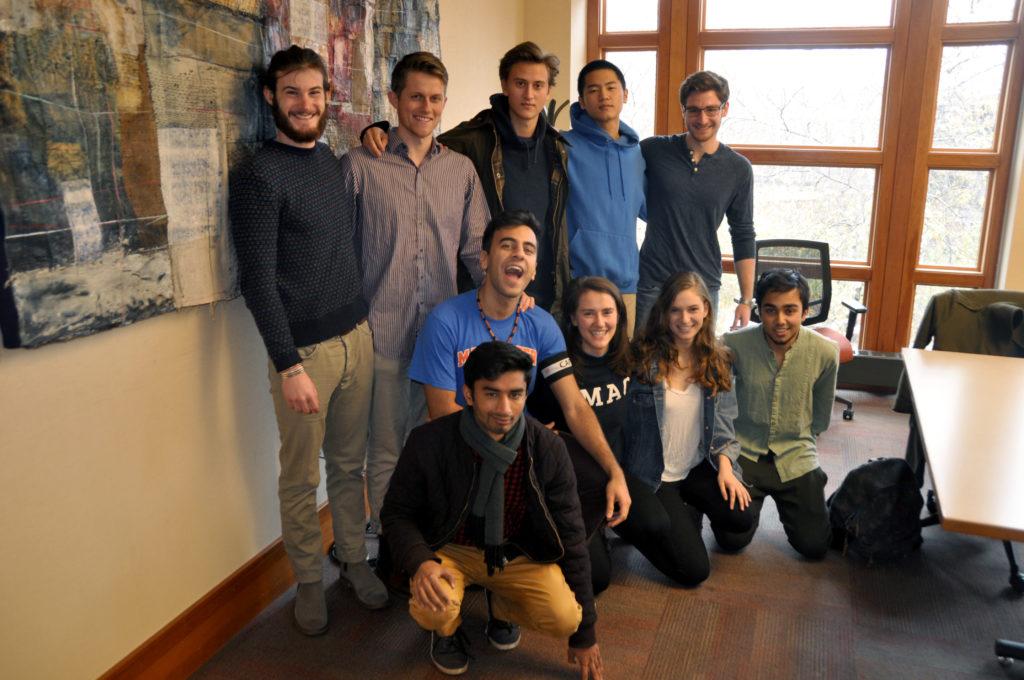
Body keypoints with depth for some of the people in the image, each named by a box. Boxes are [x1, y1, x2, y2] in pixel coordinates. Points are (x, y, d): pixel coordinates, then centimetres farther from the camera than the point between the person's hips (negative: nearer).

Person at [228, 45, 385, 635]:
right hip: (305, 349, -5)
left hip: (358, 338, 6)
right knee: (302, 478, 8)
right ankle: (309, 580, 27)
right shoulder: (259, 176, -9)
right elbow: (258, 280, -14)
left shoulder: (338, 161, 11)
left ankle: (355, 559, 34)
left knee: (350, 464, 17)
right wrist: (289, 366, -17)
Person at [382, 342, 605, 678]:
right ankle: (447, 628, 9)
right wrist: (420, 562, -30)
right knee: (432, 610, -32)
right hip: (450, 548, -1)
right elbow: (397, 513, -6)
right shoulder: (429, 442, -20)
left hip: (517, 552, 1)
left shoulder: (548, 449, -17)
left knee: (564, 618, -23)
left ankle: (500, 606, 12)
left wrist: (584, 633, -3)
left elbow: (570, 537, -8)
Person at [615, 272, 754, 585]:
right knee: (694, 570, -9)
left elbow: (723, 422, 5)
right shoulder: (643, 357, -15)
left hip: (698, 468, 5)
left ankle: (690, 512, 11)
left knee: (742, 516, -22)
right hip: (652, 476, -4)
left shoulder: (717, 361, 2)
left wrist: (725, 464, -8)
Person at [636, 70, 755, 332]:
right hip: (651, 283, -1)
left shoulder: (738, 169, 3)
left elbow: (743, 236, 7)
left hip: (704, 288, 1)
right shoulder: (653, 151, -2)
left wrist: (747, 300, 4)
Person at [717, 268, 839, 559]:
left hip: (796, 458, 1)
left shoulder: (826, 352, -13)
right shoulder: (734, 345, -17)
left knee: (814, 546, -2)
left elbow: (822, 415, 7)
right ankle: (754, 500, 25)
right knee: (732, 540, -9)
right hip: (743, 453, -1)